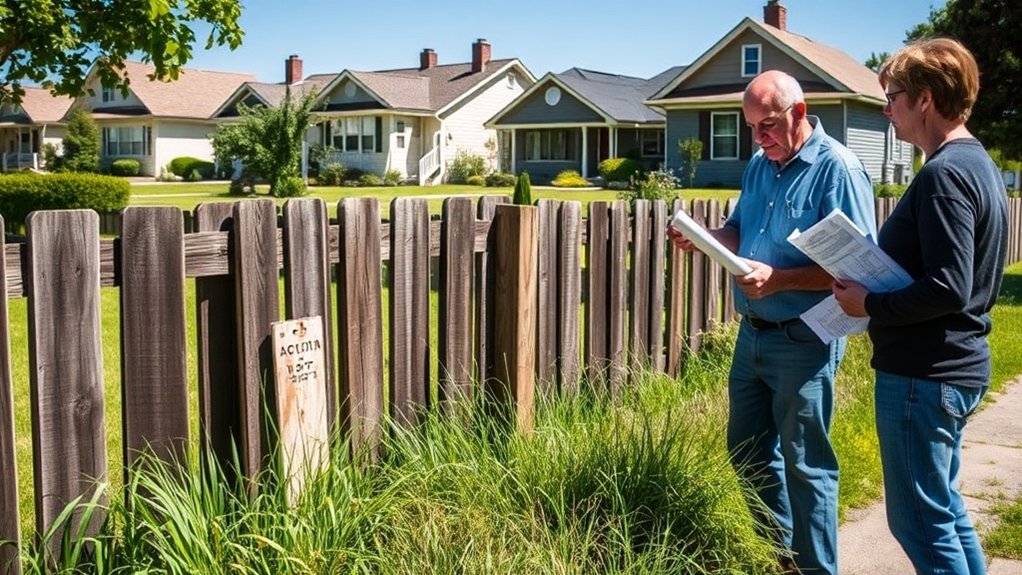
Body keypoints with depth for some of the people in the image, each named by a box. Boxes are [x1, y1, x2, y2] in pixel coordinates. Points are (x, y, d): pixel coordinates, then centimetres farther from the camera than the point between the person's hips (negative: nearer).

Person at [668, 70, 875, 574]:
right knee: (748, 452, 18)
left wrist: (777, 279, -30)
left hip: (803, 342, -8)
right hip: (752, 334, 8)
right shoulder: (759, 165, 9)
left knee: (805, 463, 2)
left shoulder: (837, 169, -16)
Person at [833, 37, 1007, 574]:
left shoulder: (943, 174, -19)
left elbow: (947, 288, -26)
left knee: (920, 520, 1)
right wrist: (876, 286, 10)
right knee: (944, 506, 21)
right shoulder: (977, 163, 12)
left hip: (923, 374, -10)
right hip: (957, 364, 10)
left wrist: (869, 304, -14)